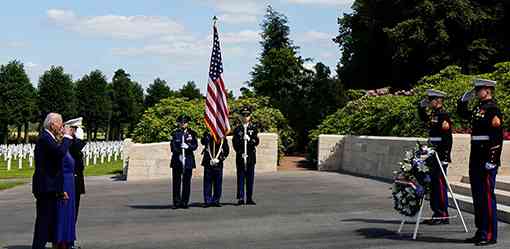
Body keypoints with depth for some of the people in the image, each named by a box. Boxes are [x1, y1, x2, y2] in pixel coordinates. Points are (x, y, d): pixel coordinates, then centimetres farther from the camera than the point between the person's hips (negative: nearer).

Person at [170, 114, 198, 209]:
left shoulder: (192, 133, 10)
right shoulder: (175, 133, 9)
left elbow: (195, 145, 2)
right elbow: (172, 146, 2)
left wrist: (188, 146, -17)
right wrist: (178, 151, -15)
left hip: (188, 160, 0)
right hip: (177, 160, 0)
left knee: (186, 182, 1)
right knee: (176, 182, -1)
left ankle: (184, 202, 8)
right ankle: (176, 202, 6)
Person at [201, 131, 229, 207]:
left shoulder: (224, 139, 5)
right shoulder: (208, 136, 1)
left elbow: (226, 150, 4)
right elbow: (203, 142, -16)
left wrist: (219, 159, -6)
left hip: (218, 164, 2)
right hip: (208, 164, -2)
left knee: (218, 183, 5)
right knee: (207, 182, 0)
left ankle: (216, 200, 14)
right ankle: (208, 201, 7)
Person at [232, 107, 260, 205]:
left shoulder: (253, 128, 9)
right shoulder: (237, 129, 7)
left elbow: (256, 142, 1)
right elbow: (234, 143, 3)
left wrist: (249, 139, -18)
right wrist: (240, 153, -8)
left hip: (251, 156, 1)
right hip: (240, 156, -1)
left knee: (250, 178, 2)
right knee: (240, 177, -2)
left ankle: (249, 198, 8)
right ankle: (240, 198, 0)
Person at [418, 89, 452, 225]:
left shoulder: (444, 115, -12)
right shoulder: (433, 114, 13)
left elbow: (448, 138, -17)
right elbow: (423, 118, 36)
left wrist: (445, 156, -20)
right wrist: (422, 106, 20)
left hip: (441, 156, -9)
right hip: (433, 156, 9)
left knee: (440, 184, -6)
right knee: (432, 184, 11)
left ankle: (443, 216, 0)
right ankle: (436, 214, 19)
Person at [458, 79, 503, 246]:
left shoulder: (493, 109, -11)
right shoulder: (479, 109, 15)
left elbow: (498, 137, -17)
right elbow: (462, 113, 34)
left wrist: (492, 160, -21)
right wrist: (464, 99, 18)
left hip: (487, 160, -9)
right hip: (476, 160, 9)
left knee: (487, 196, -6)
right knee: (477, 196, 12)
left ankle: (490, 235, 0)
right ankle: (481, 232, 21)